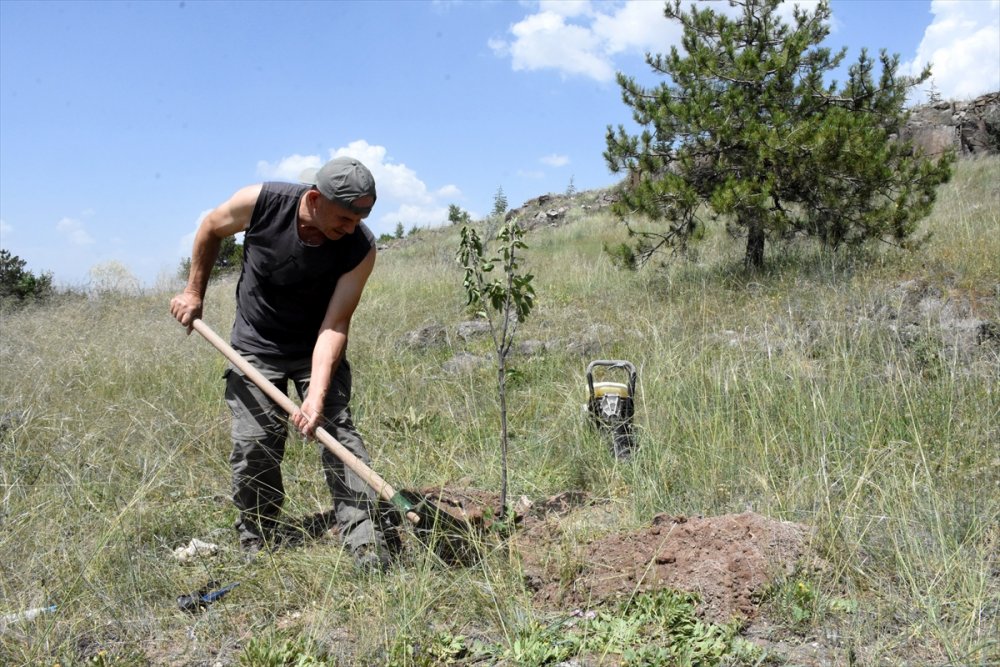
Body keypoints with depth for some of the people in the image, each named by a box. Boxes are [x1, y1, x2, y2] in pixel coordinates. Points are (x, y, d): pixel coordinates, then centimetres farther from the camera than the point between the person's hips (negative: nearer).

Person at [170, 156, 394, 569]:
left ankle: (368, 547, -6)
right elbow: (211, 229, -2)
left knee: (338, 432, -11)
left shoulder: (360, 249, -25)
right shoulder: (260, 202, -25)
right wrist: (194, 293, 4)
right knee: (253, 447, -2)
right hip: (255, 347, 1)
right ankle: (257, 547, 16)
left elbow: (334, 327, -26)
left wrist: (317, 396, -36)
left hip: (317, 349, 0)